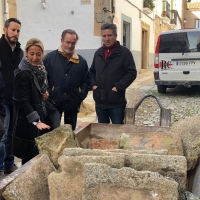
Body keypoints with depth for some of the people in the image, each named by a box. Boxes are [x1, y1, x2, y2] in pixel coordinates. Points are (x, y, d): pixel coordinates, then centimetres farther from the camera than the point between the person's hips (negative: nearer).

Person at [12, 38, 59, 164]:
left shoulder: (40, 69, 8)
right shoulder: (23, 74, -18)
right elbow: (23, 101, -21)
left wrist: (46, 93, -1)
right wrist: (36, 121, -28)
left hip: (42, 117, 8)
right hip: (28, 123, -8)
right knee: (31, 159, -1)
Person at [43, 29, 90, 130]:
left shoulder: (81, 61, 7)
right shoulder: (50, 58, -1)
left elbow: (86, 81, 8)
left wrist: (81, 96, -3)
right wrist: (48, 94, -11)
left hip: (73, 104, 3)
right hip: (54, 102, -2)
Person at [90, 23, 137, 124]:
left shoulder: (124, 52, -5)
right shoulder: (98, 53, 13)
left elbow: (132, 73, -9)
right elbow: (92, 71, 21)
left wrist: (118, 87, -16)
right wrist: (93, 84, 4)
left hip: (116, 102, -5)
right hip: (100, 102, 6)